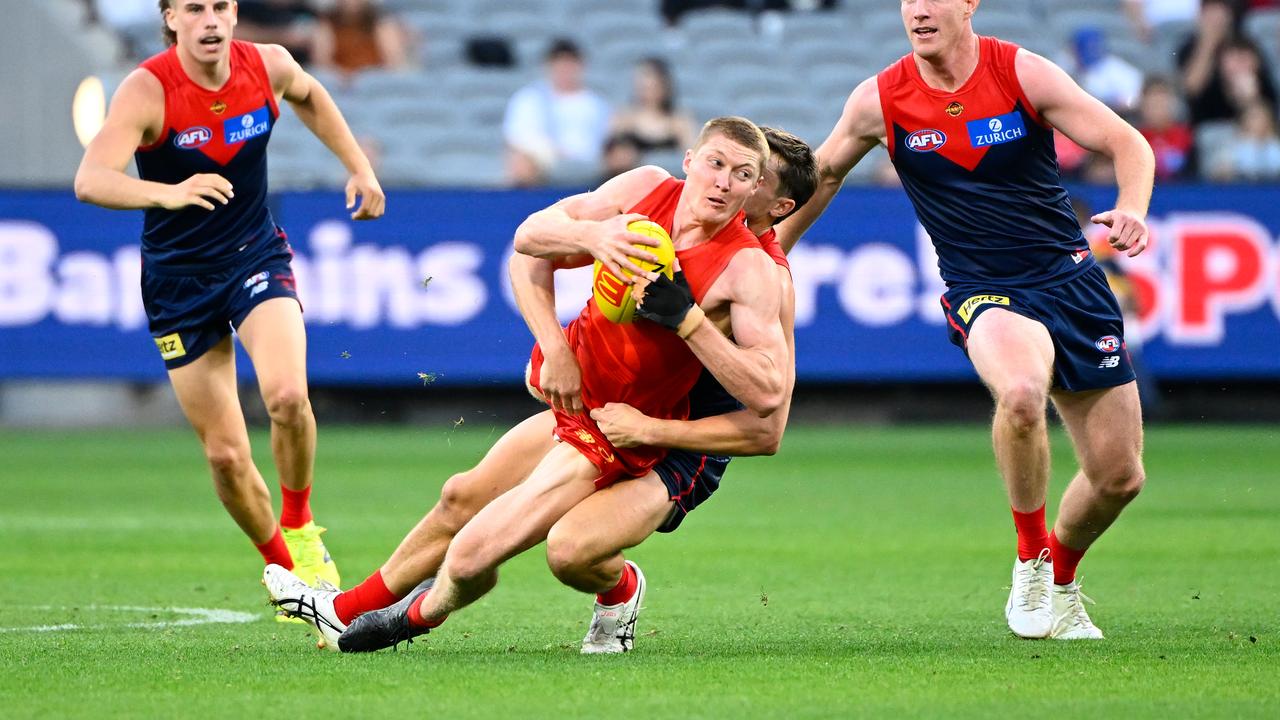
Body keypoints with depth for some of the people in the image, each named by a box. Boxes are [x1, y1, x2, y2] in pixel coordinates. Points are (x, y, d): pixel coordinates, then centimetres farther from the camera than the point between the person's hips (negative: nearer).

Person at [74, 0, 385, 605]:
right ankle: (284, 568, 23)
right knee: (224, 452, -1)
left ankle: (300, 529, 0)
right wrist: (168, 193, -52)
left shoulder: (268, 66, -8)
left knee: (287, 395, -25)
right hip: (179, 278, -2)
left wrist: (359, 167, 14)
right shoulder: (148, 90, -21)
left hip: (256, 256, 2)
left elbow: (309, 96, 19)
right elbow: (90, 180, -36)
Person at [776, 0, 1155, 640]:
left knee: (1119, 477, 3)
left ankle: (1060, 581, 35)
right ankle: (1030, 561, -14)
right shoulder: (879, 100, -5)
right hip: (984, 293, -2)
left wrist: (1132, 211, -25)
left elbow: (1126, 143, -5)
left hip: (1071, 278, 2)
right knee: (1021, 392, -37)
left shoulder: (1022, 73, -9)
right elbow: (825, 172, 14)